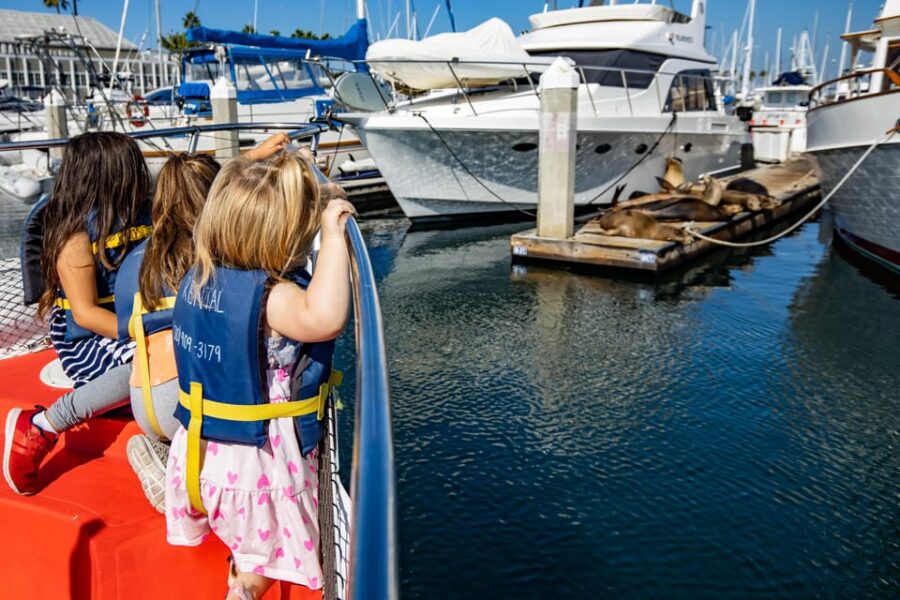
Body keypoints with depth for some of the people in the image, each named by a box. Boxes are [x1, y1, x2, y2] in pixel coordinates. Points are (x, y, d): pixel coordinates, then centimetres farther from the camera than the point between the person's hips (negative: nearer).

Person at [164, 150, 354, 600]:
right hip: (253, 462, -7)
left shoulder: (196, 278, -6)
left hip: (196, 451, 7)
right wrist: (333, 236, -44)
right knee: (269, 546, 19)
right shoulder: (269, 297, -31)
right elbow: (323, 319, -52)